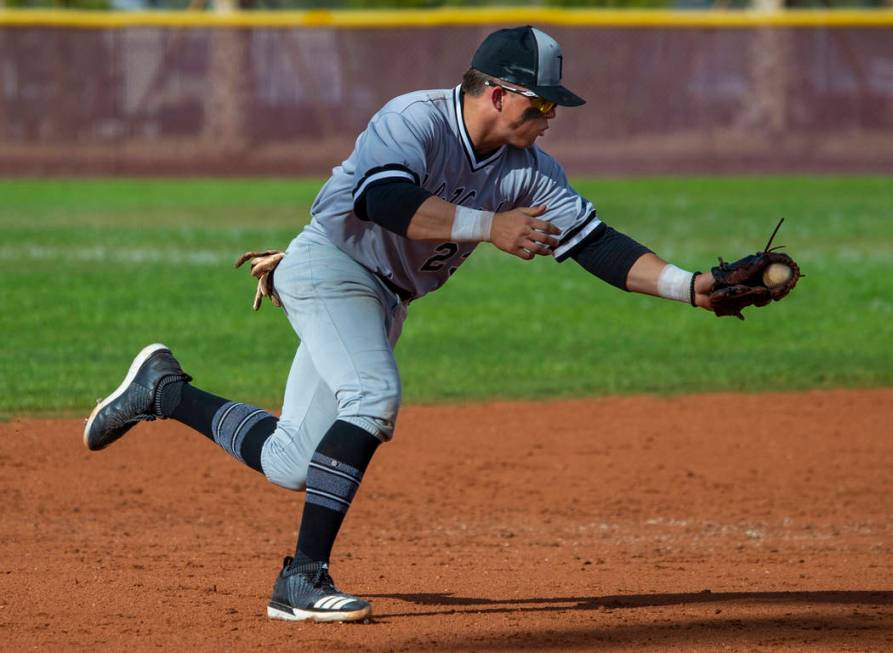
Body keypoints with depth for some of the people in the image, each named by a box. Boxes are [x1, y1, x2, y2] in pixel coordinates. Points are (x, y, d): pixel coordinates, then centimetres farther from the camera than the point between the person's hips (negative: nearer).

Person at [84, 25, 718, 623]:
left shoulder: (530, 171, -4)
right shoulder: (417, 119, -22)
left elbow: (596, 244, -6)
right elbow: (380, 198, -39)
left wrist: (689, 286, -18)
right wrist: (488, 226, -38)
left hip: (385, 302, 8)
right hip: (328, 265, -8)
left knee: (292, 464, 2)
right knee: (374, 396, -29)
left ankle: (164, 389, 24)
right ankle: (303, 578, -27)